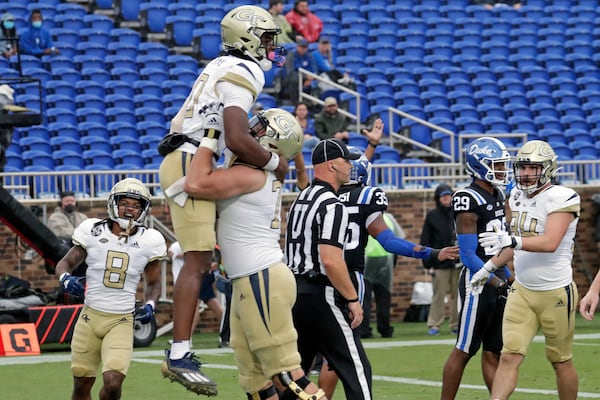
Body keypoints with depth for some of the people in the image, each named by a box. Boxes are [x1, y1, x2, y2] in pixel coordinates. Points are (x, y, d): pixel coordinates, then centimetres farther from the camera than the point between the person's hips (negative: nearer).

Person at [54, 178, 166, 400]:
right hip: (90, 316, 1)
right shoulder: (93, 231, -3)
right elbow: (65, 263, 8)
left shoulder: (148, 241, -1)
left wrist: (150, 305, -7)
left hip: (121, 322, -1)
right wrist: (65, 279, -15)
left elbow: (153, 283, 13)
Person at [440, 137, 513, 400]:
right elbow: (468, 256, -19)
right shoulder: (468, 200, -16)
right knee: (464, 351, -2)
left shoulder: (497, 196, 11)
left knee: (493, 351, 10)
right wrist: (499, 284, -20)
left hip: (497, 280, 8)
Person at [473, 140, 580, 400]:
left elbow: (549, 243, -28)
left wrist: (510, 240, -37)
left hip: (555, 293, -6)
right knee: (509, 356, -7)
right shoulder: (517, 196, 7)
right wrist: (490, 267, 21)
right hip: (522, 290, 6)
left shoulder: (561, 198, -16)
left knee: (561, 361, 9)